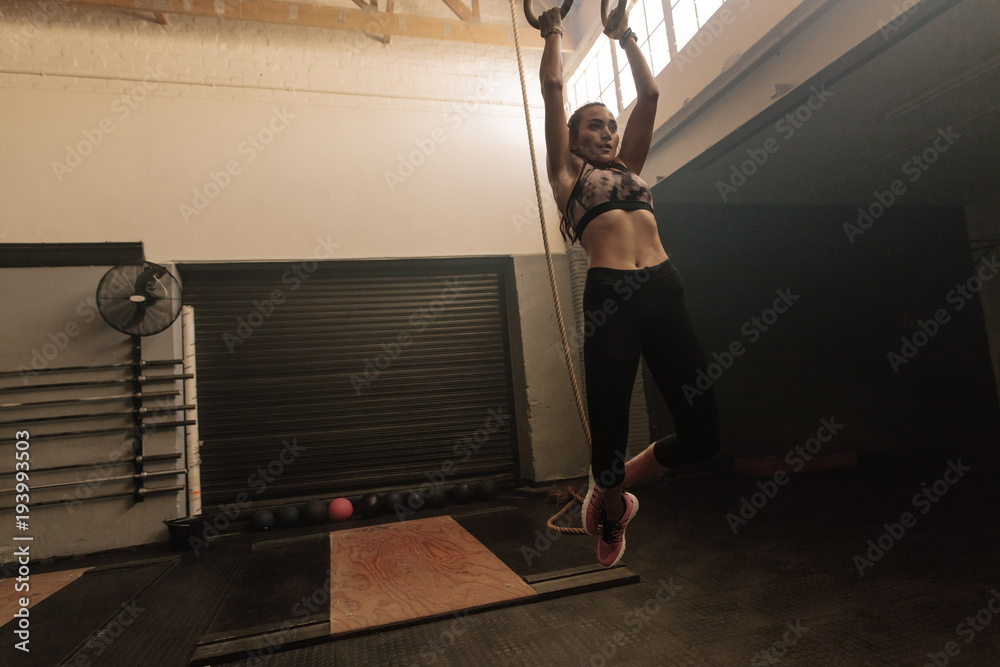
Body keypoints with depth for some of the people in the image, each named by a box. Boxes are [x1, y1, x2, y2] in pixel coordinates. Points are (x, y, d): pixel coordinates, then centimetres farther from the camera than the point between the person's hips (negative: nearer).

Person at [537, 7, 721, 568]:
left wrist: (625, 35, 39)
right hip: (610, 297, -5)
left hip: (665, 291, 5)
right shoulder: (568, 173, 17)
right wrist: (553, 32, 29)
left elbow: (650, 94, 30)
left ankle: (612, 489, 26)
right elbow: (553, 88, 16)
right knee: (609, 433, -6)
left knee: (702, 434, 0)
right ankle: (612, 518, 29)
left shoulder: (630, 168, 28)